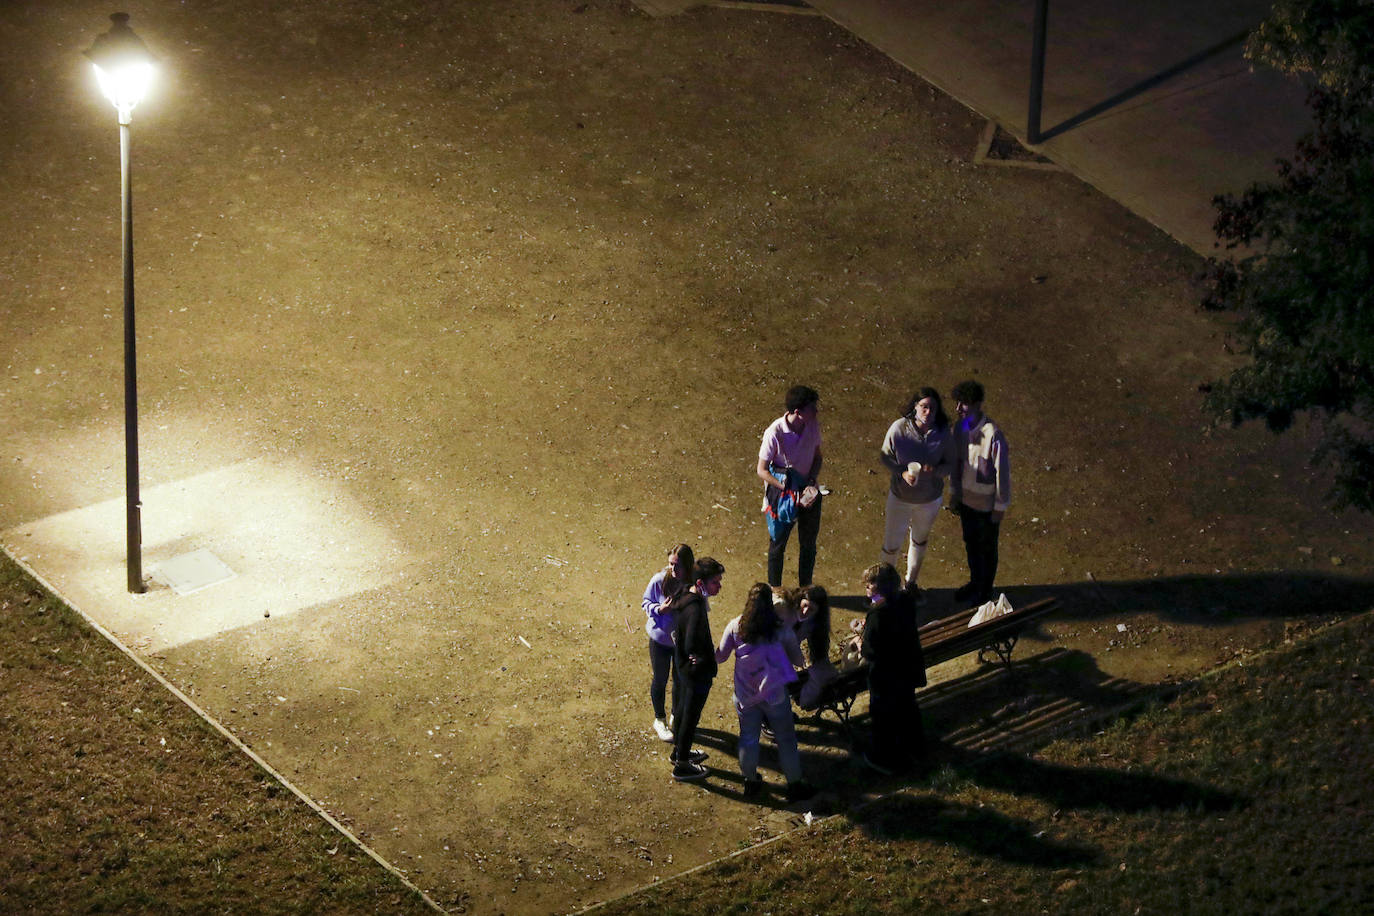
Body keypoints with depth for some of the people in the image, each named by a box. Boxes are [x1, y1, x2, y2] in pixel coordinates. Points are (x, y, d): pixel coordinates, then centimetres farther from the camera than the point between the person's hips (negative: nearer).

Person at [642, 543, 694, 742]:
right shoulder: (660, 580, -23)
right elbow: (646, 602, -7)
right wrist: (659, 609, -26)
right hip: (660, 638, -1)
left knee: (681, 679, 20)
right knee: (660, 680, 15)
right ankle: (660, 720, 38)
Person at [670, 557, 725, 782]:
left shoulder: (683, 598, -3)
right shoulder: (695, 609, -33)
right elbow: (692, 646, -39)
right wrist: (702, 657, -20)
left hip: (683, 665, 9)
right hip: (697, 671, -9)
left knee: (683, 707, 26)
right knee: (691, 715, 7)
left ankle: (679, 751, 46)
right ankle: (682, 765, 22)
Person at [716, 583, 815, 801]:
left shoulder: (735, 626, -8)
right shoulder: (780, 628, -10)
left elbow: (720, 656, 1)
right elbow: (798, 659, -2)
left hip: (745, 694, 1)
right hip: (774, 693, -1)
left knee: (748, 738, 18)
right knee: (786, 739, 12)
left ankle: (751, 781, 30)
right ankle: (794, 785, 20)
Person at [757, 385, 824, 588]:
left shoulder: (814, 425, -12)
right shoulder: (775, 433, -27)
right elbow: (762, 471, -18)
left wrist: (811, 483, -13)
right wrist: (789, 491, -25)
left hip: (809, 492, 4)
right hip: (783, 494, -4)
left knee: (808, 544, 18)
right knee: (778, 544, 13)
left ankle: (805, 589, 38)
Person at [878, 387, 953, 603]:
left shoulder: (943, 433, -20)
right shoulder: (899, 428, -24)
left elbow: (950, 463, -7)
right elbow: (885, 456, -9)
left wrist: (935, 470, -29)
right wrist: (902, 473, -26)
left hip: (930, 499, 2)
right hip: (900, 496, -2)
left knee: (920, 541, 24)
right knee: (892, 545, 9)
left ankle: (911, 583, 48)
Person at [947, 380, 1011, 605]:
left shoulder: (993, 436, -31)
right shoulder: (960, 428, -9)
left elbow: (1003, 472, -21)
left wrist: (1000, 507, -14)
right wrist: (954, 494, 11)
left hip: (987, 503, -6)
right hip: (966, 498, 6)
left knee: (987, 547, 15)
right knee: (970, 542, 24)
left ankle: (986, 590, 36)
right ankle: (975, 582, 46)